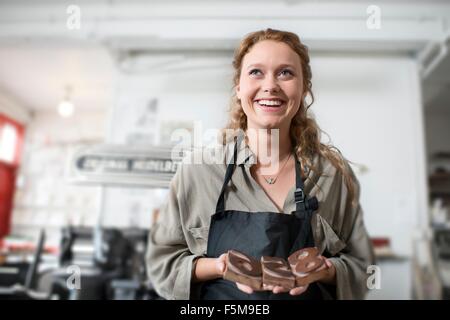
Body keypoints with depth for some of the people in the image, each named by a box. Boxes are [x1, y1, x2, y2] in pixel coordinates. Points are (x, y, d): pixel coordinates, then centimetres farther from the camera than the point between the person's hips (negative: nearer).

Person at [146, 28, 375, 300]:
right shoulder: (198, 168, -12)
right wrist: (221, 267, -21)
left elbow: (360, 266, -1)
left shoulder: (335, 173, -8)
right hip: (218, 295, 0)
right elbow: (162, 261, -6)